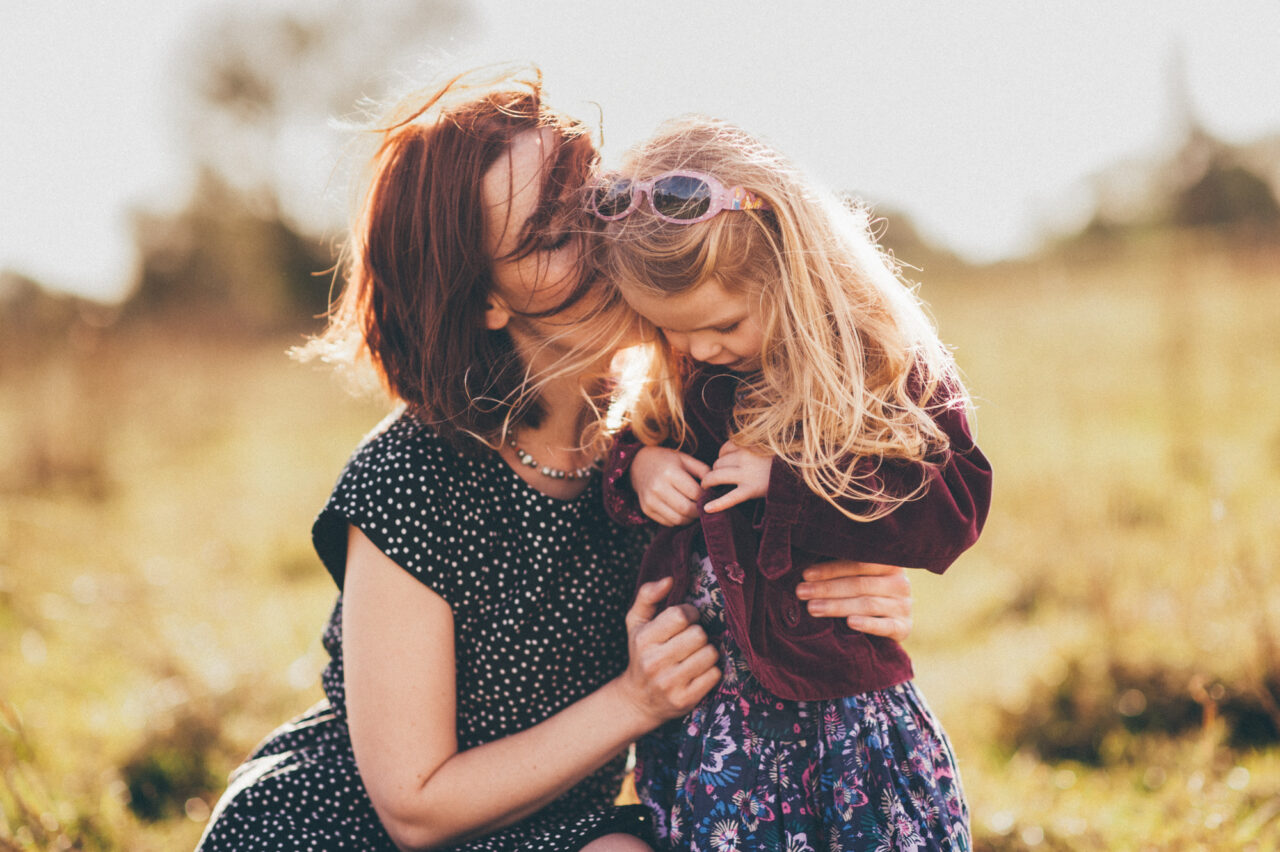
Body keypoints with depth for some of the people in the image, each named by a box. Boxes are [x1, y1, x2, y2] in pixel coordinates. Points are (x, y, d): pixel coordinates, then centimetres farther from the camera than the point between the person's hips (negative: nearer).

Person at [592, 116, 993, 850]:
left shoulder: (886, 362, -10)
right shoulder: (685, 378, 3)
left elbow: (954, 510, -16)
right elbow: (631, 450, 20)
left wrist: (786, 481, -21)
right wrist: (635, 467, -6)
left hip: (843, 706, -4)